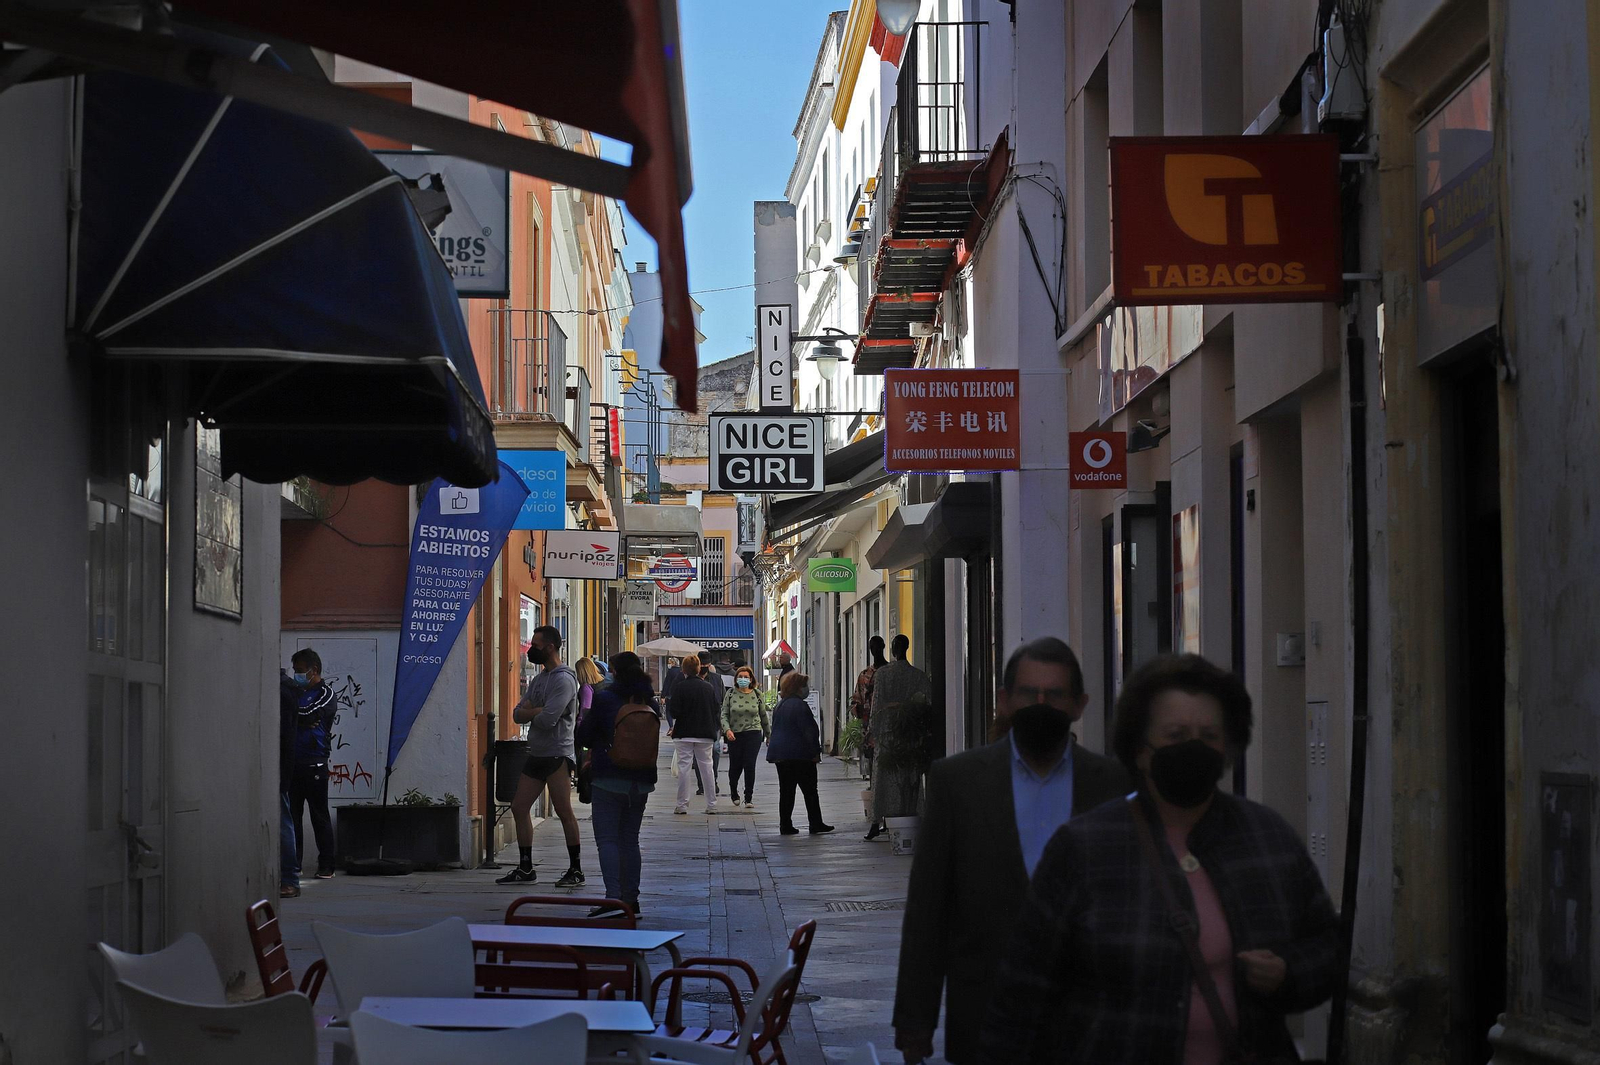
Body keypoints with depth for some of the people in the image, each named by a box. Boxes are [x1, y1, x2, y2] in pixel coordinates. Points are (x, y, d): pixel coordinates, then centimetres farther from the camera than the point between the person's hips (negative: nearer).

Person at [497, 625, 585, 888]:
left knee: (564, 811, -6)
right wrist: (537, 711, -9)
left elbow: (547, 720, -22)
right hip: (536, 754, 9)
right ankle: (525, 869, 14)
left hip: (558, 755, -9)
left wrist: (530, 713, -1)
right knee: (519, 808, 7)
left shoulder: (564, 680, -12)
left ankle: (575, 870, 2)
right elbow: (517, 714, 12)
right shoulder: (539, 679, 18)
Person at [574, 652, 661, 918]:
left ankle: (613, 897, -20)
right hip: (641, 780, 5)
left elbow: (584, 736, -5)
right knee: (630, 840, 13)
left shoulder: (604, 698, -9)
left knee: (607, 838, -6)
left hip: (609, 779, -5)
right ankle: (631, 899, 14)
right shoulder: (650, 703, 6)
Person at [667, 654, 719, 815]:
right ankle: (711, 805, 9)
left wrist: (674, 728, 9)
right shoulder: (708, 687, 3)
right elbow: (715, 710, 9)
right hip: (705, 735, 3)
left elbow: (675, 711, -8)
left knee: (683, 767, 1)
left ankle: (682, 805, 0)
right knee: (707, 767, 8)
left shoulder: (680, 687, -8)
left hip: (684, 734, -3)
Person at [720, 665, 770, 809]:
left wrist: (768, 734, 20)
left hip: (753, 733, 0)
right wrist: (727, 729, -18)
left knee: (750, 765, -8)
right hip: (735, 735, 0)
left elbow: (763, 716, 14)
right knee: (735, 766, 6)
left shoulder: (757, 695, 5)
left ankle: (748, 798, 1)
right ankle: (734, 793, 33)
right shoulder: (730, 694, 1)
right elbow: (724, 714, -1)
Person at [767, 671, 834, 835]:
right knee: (810, 791, 0)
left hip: (780, 753, 8)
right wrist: (815, 752, -12)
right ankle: (815, 824, 2)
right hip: (799, 754, -8)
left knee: (786, 791, 9)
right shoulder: (800, 705, -14)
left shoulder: (780, 706, 14)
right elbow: (809, 731, -17)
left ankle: (785, 825, 7)